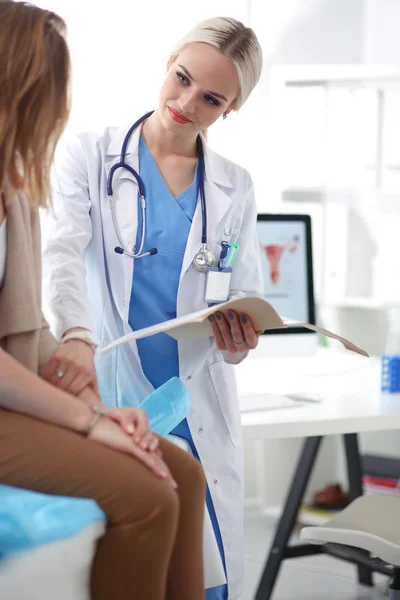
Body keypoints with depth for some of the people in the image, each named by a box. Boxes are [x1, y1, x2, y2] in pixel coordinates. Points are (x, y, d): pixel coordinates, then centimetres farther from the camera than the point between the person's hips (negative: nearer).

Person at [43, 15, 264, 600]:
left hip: (197, 415, 3)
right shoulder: (89, 156, 1)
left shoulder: (234, 189, 10)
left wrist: (239, 338, -14)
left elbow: (248, 299, 11)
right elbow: (62, 250, -15)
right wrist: (76, 337, -34)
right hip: (103, 401, -2)